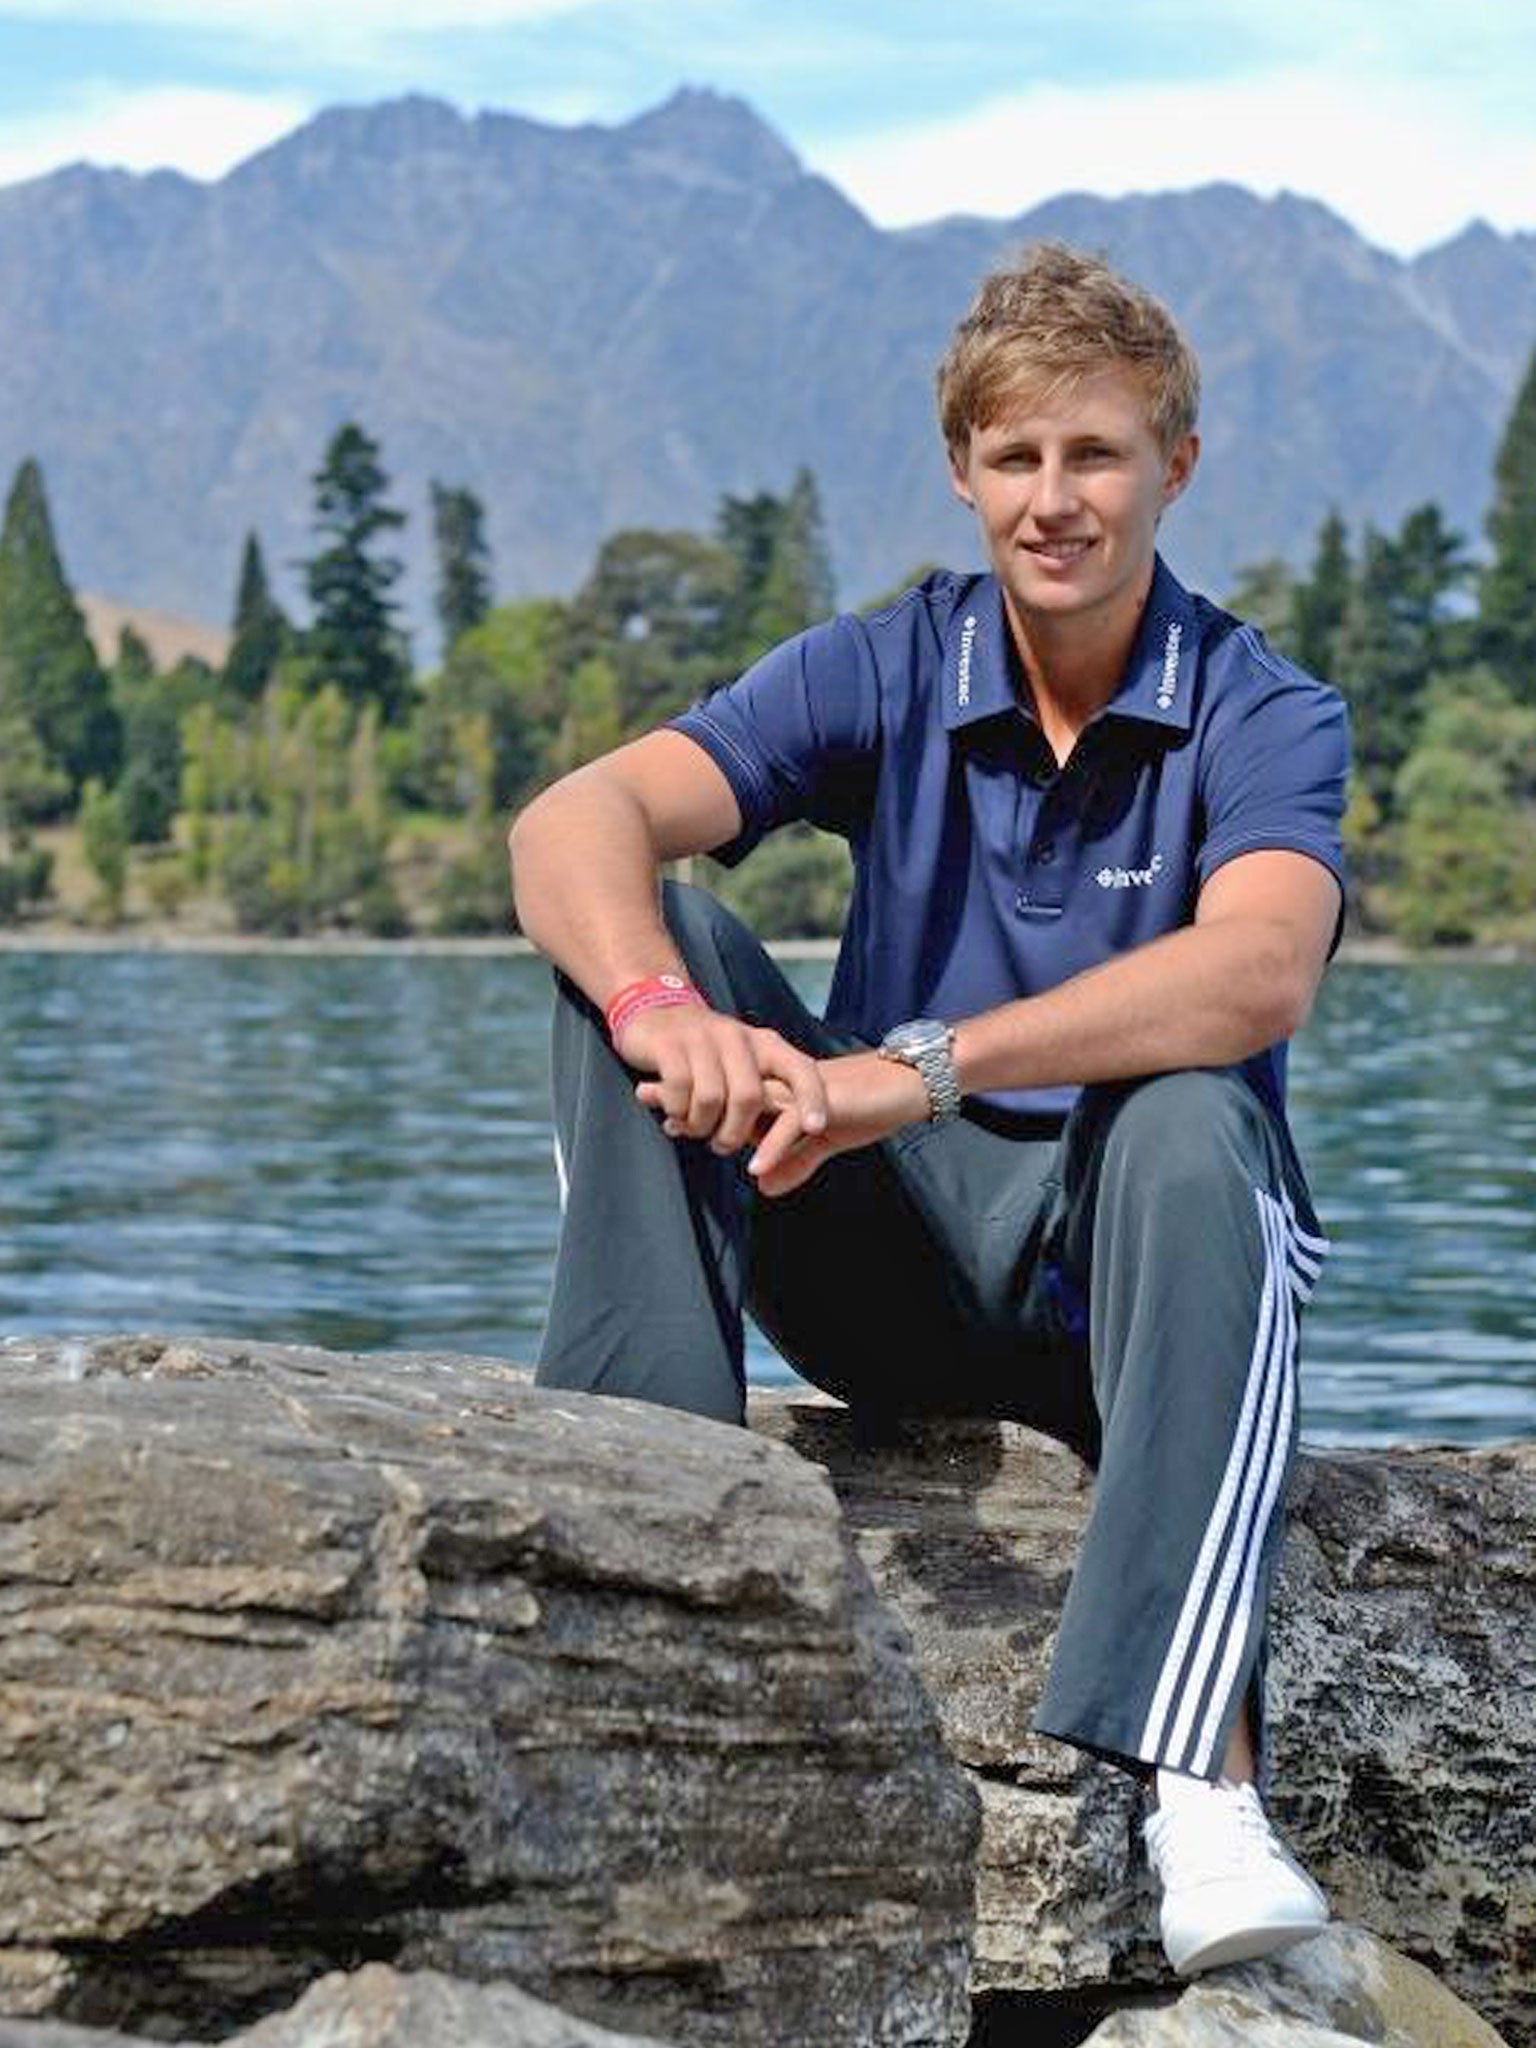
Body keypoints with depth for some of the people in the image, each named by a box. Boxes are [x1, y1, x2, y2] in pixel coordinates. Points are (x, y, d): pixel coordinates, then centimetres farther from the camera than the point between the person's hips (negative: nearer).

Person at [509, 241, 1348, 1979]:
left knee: (1192, 1123, -38)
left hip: (1121, 1284, -2)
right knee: (641, 936, -16)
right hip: (899, 1263, 3)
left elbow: (1259, 974, -31)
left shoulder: (1262, 715, -8)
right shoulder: (885, 675, 0)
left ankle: (1198, 1782, -45)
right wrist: (663, 1009, -39)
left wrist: (918, 1070, -42)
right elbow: (574, 823, -15)